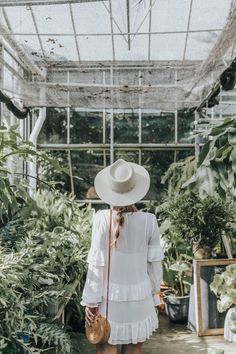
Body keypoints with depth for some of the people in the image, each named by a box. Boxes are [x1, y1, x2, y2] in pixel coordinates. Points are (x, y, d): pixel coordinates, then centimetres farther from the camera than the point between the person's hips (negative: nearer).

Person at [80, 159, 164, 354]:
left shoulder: (102, 219, -16)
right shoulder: (149, 220, -10)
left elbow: (97, 263, -13)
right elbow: (155, 262, -2)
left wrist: (91, 301, -3)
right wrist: (154, 294, 14)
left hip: (110, 296, -2)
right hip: (139, 296, 2)